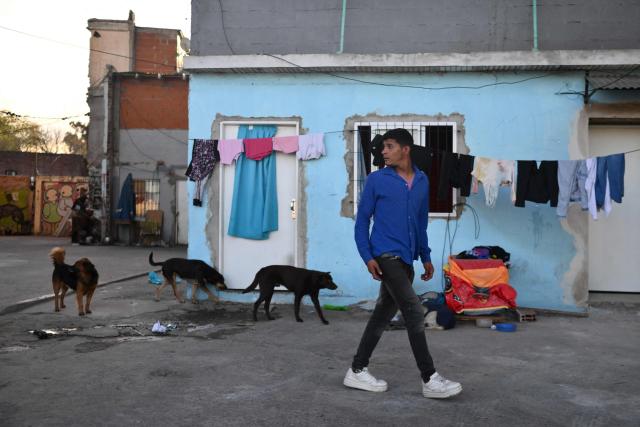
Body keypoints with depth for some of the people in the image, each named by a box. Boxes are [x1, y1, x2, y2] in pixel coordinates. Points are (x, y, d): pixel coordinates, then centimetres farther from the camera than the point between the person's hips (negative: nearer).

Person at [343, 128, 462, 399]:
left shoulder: (422, 181, 11)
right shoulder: (376, 180, -3)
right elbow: (362, 220, -2)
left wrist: (426, 257, 18)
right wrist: (367, 257, -10)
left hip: (406, 259, 6)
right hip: (387, 256, -6)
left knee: (384, 314, 11)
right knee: (414, 313, -10)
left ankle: (357, 371, 22)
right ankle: (430, 379, -1)